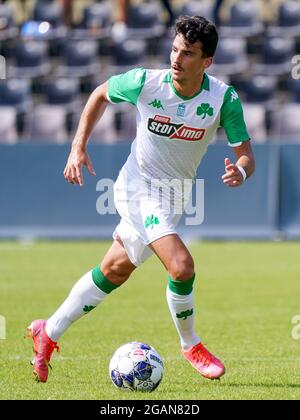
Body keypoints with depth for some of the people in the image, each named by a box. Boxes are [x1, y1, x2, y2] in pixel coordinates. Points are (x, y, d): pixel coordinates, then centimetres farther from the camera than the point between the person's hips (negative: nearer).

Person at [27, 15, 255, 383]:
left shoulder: (223, 98, -17)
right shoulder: (145, 83, -20)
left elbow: (246, 154, -13)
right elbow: (100, 94, 1)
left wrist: (240, 172, -38)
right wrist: (78, 147, -5)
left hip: (173, 196, 4)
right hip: (139, 187, -4)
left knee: (115, 271, 16)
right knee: (181, 265, -22)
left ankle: (48, 333, 33)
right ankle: (190, 345, 3)